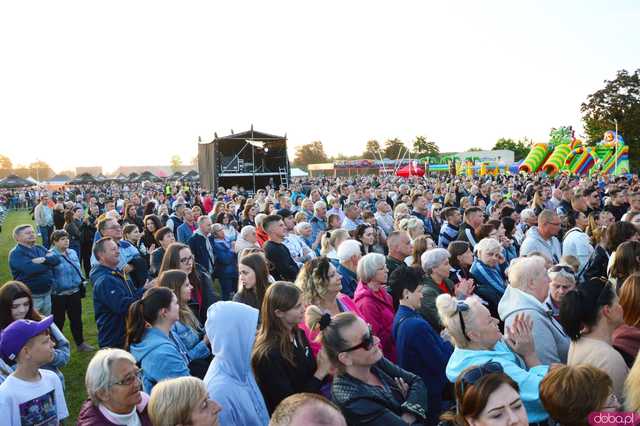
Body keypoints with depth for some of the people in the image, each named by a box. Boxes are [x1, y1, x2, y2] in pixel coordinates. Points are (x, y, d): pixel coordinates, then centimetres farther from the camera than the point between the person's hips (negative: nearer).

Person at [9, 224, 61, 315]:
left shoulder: (40, 248, 10)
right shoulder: (16, 253, -13)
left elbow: (56, 258, -3)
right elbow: (31, 269, -28)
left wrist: (44, 259, -23)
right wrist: (49, 263, -11)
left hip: (47, 294, 7)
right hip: (30, 296, -7)